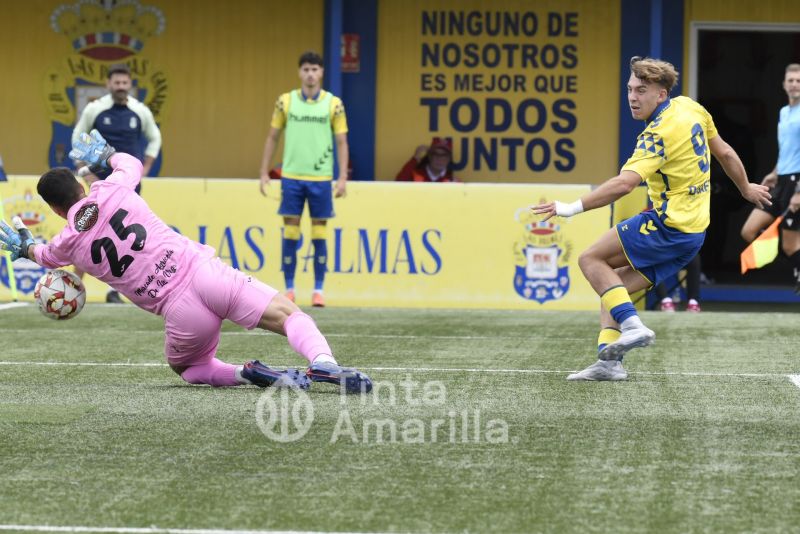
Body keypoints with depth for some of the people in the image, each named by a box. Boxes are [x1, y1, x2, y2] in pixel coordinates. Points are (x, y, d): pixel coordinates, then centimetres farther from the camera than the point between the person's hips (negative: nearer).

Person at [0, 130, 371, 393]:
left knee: (185, 367, 28)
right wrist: (107, 155, 56)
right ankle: (322, 362, -30)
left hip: (181, 312, 0)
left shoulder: (68, 244, 10)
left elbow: (45, 257, 38)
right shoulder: (110, 192, 9)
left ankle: (248, 374, -3)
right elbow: (131, 163, 35)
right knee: (288, 315, 3)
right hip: (203, 272, 0)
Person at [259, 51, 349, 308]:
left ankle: (318, 290, 10)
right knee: (290, 232, 2)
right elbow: (272, 138, 9)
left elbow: (341, 142, 3)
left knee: (319, 233, 3)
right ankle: (289, 290, 9)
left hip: (321, 178, -1)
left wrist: (343, 178, -4)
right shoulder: (285, 101, 4)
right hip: (291, 176, 1)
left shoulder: (333, 103, 1)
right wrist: (264, 173, 5)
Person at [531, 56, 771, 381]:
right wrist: (746, 189, 34)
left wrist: (572, 208, -33)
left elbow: (624, 184, -32)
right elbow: (725, 153, 18)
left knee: (591, 259, -3)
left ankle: (631, 324, -17)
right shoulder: (689, 107, 7)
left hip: (667, 226, -9)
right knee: (614, 285, 10)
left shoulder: (659, 134, -19)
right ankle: (609, 362, -2)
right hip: (694, 231, 9)